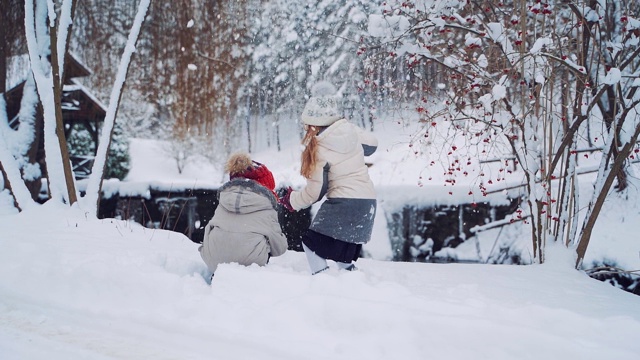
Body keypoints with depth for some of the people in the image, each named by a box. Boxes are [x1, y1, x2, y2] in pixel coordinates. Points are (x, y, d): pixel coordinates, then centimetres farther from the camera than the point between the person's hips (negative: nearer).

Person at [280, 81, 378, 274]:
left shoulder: (319, 150, -14)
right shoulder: (349, 129, -2)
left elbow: (315, 191, -7)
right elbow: (372, 144, 17)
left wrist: (293, 200, 10)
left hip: (342, 205, -7)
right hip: (367, 202, 7)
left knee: (312, 243, 5)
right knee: (344, 249, 20)